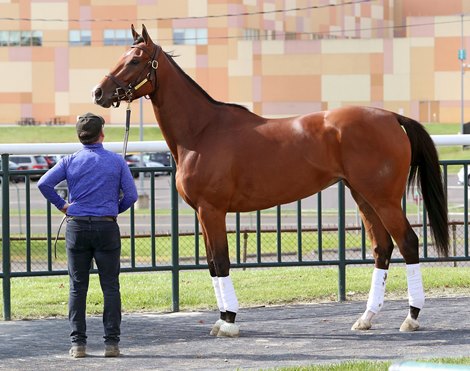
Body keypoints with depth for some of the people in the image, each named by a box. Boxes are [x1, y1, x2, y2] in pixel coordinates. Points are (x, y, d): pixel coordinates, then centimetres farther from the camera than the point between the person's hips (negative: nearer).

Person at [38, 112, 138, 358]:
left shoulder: (70, 161, 1)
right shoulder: (116, 161, -1)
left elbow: (44, 184, -11)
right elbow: (130, 195, -5)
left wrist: (61, 205, 2)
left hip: (77, 227, 1)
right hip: (107, 227, -1)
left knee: (77, 287, 7)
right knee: (110, 287, 5)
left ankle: (78, 343, 5)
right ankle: (111, 342, 2)